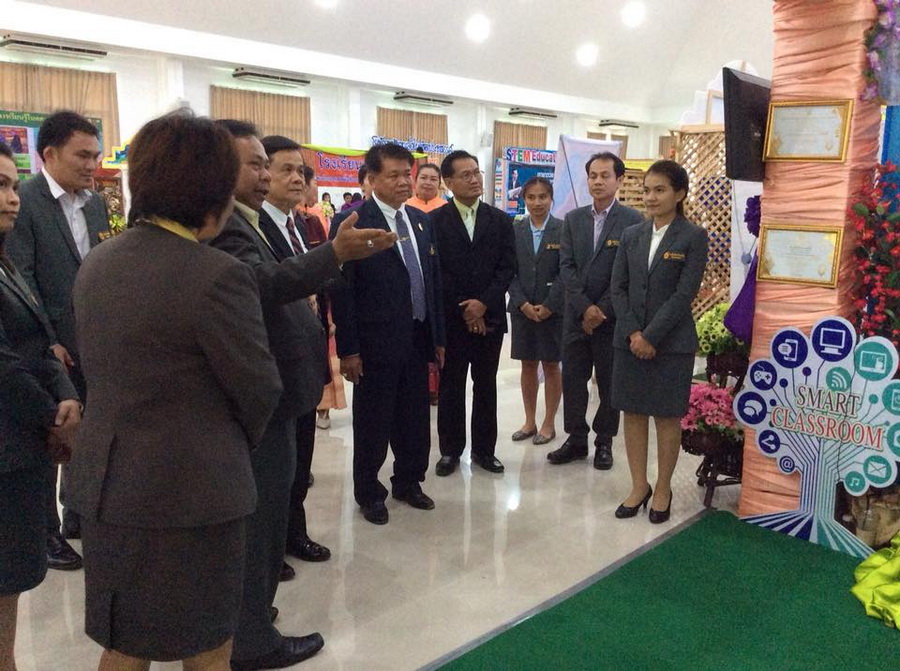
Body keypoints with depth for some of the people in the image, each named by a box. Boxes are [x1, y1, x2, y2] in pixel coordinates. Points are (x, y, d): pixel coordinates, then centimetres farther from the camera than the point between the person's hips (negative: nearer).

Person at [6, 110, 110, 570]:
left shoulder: (96, 204, 9)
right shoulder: (23, 202, -11)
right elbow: (20, 279, -15)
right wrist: (46, 343, -17)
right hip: (51, 346, -6)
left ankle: (78, 514, 33)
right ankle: (45, 530, 22)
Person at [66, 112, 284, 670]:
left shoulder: (96, 264, 3)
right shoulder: (217, 274, -20)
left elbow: (98, 369, 8)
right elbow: (259, 389, -12)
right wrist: (237, 445, 8)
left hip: (108, 487, 7)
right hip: (192, 492, -7)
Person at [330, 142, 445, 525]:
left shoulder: (421, 221, 10)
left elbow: (433, 281, 12)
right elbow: (342, 290, -12)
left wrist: (438, 336, 11)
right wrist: (347, 349, -14)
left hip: (418, 339, 6)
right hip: (375, 343, -6)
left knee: (415, 419, 15)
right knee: (373, 422, 8)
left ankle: (408, 482, 34)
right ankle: (368, 492, 26)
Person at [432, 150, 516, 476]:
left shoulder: (501, 220, 6)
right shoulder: (435, 220, -1)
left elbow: (508, 268, 1)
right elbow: (435, 271, -5)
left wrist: (483, 303, -12)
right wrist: (464, 310, -10)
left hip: (490, 316, 2)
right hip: (451, 317, -2)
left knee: (486, 385, 9)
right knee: (450, 386, 6)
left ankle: (484, 448, 21)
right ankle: (450, 449, 18)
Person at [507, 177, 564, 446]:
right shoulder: (514, 230, 5)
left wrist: (548, 305, -13)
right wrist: (523, 303, -9)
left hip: (553, 310, -3)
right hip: (522, 309, 3)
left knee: (551, 366, 6)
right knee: (528, 365, 10)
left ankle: (548, 424, 17)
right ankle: (530, 421, 22)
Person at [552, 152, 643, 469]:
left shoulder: (632, 220, -4)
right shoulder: (573, 219, 8)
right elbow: (566, 267, 1)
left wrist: (602, 309, -13)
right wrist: (585, 307, -10)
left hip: (613, 317, -3)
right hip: (576, 315, 4)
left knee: (610, 382, 7)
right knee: (572, 378, 8)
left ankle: (604, 442, 22)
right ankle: (577, 440, 21)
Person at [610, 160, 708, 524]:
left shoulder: (693, 237, -5)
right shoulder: (631, 235, 7)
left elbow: (684, 294, -12)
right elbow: (618, 288, 4)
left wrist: (651, 336, -15)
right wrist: (632, 333, -8)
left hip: (671, 342, -4)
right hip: (630, 339, 4)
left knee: (667, 416, 6)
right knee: (633, 413, 9)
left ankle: (663, 488, 21)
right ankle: (639, 486, 22)